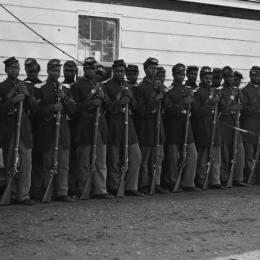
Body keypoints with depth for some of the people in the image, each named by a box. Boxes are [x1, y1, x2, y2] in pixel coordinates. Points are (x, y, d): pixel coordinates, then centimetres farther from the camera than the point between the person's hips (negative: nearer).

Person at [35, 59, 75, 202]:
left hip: (63, 130, 4)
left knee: (63, 165, 3)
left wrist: (64, 98, -6)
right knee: (47, 164, 2)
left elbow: (72, 110, 9)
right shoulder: (41, 89, 2)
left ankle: (62, 193, 9)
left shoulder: (65, 90, 15)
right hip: (47, 130, -4)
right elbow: (37, 110, -6)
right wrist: (52, 108, -18)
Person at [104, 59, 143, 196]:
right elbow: (108, 107, -9)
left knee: (135, 156, 1)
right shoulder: (107, 86, -1)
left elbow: (134, 106, 14)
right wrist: (119, 100, -12)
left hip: (128, 122, 6)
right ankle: (114, 189, 11)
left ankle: (130, 187, 9)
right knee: (114, 159, -1)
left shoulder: (128, 86, 17)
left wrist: (128, 98, -3)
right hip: (113, 124, -5)